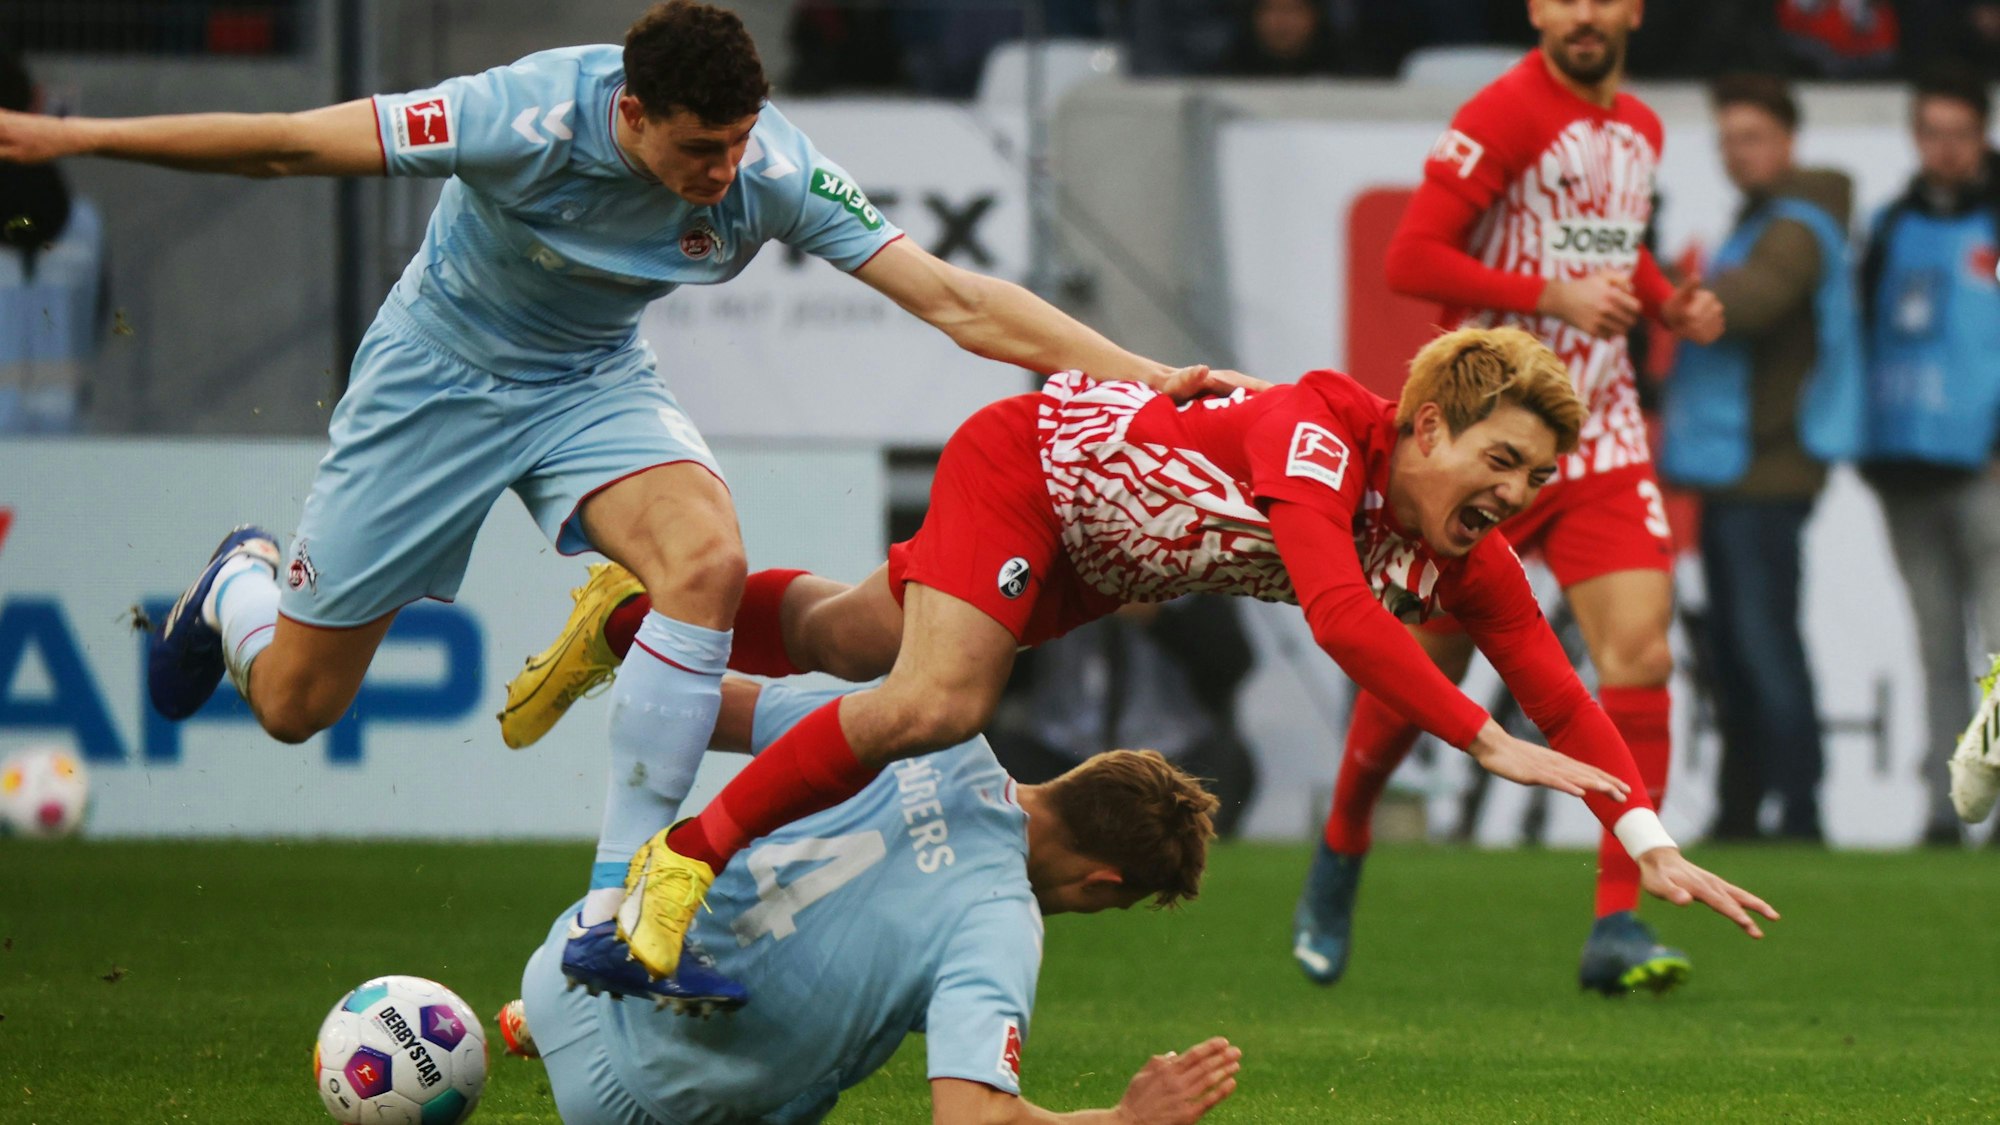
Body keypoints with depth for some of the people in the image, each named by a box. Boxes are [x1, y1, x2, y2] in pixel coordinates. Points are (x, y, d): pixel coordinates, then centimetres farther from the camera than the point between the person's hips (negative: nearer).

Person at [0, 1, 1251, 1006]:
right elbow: (291, 144, -25)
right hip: (439, 369, -2)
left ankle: (620, 910, -23)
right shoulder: (532, 119, -34)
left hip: (592, 380, 2)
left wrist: (1144, 375, -33)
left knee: (707, 558, -30)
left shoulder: (774, 169, -26)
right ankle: (242, 582, 43)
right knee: (295, 699, 2)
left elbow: (957, 299, -24)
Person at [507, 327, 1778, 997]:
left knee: (850, 640, 23)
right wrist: (1486, 740, -56)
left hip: (1090, 563, 8)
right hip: (1029, 457, -8)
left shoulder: (1469, 561, -19)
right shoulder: (1317, 430, -39)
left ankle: (642, 619, 48)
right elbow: (1339, 613, -54)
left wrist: (1650, 840, -31)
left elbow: (1558, 692, -19)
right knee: (937, 701, -28)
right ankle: (687, 856, -12)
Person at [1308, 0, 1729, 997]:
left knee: (1640, 654, -12)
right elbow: (1411, 259, -18)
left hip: (1602, 439, 5)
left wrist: (1668, 305, 8)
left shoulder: (1641, 129, 10)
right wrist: (1557, 296, -24)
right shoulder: (1504, 116, -13)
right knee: (1428, 664, 7)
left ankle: (1618, 927, -13)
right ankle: (1338, 856, 34)